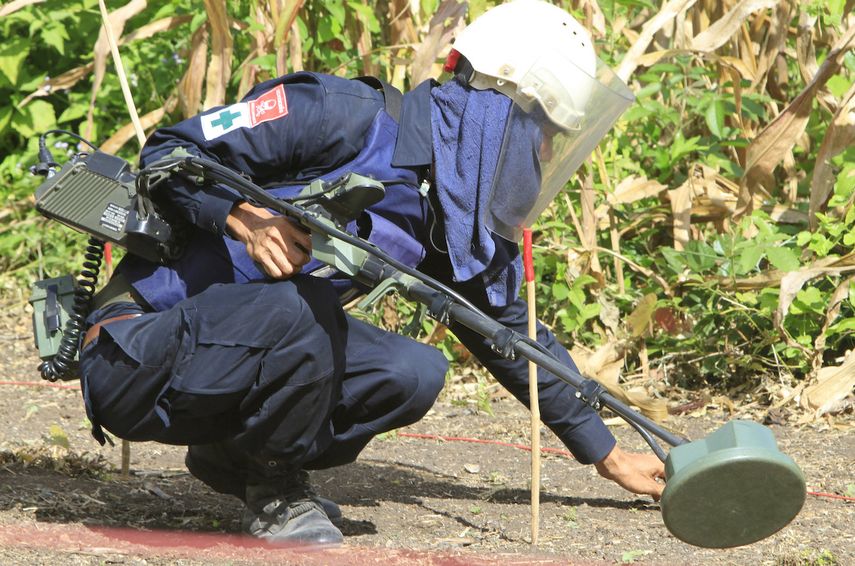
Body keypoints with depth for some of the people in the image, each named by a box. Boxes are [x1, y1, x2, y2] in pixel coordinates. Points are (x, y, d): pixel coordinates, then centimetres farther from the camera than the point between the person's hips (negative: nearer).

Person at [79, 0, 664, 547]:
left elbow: (514, 336, 19)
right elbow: (167, 151, -15)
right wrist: (246, 217, -33)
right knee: (300, 308, -34)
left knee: (414, 374, -11)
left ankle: (235, 457, 8)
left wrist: (609, 456, 22)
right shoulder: (347, 117, -18)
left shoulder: (458, 230, 6)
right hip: (135, 357, -8)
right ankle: (274, 494, -9)